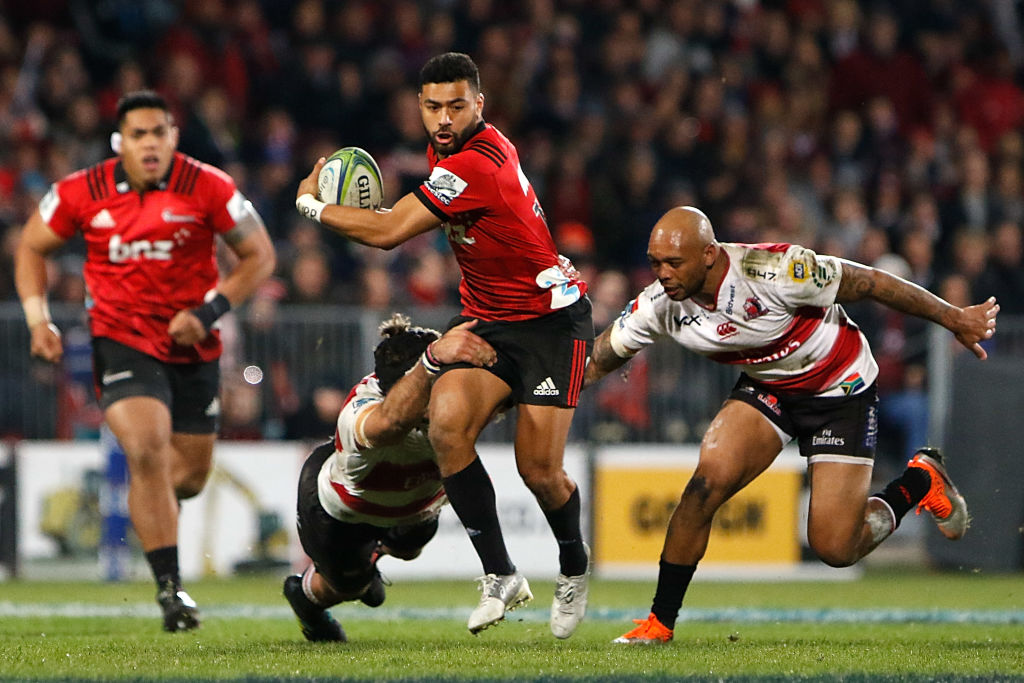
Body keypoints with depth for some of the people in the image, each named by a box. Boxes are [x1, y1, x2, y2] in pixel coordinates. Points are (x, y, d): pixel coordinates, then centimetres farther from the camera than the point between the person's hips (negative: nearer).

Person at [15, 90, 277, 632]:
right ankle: (169, 587, -17)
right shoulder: (81, 193, -7)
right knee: (147, 451, -23)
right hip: (121, 341, -2)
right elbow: (31, 247, 9)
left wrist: (210, 311, -13)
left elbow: (259, 255, -1)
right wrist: (38, 320, -3)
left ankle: (148, 507, 49)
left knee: (191, 473, 11)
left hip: (192, 347, 2)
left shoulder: (208, 189, -10)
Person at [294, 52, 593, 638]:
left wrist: (312, 202, -10)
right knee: (447, 424, -19)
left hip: (551, 320, -8)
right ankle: (501, 576, -12)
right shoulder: (450, 150, 3)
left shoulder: (477, 165, -27)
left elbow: (385, 232, -24)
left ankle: (575, 568, 23)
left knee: (539, 469, -10)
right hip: (487, 320, 8)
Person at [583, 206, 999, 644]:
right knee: (708, 481, -21)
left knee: (834, 548, -9)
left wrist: (955, 320, -13)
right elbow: (593, 363, -4)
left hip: (840, 389, -4)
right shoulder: (658, 306, -18)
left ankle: (921, 481, 20)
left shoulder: (773, 272, -34)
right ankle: (660, 622, -7)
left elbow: (869, 284, -22)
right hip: (766, 390, 4)